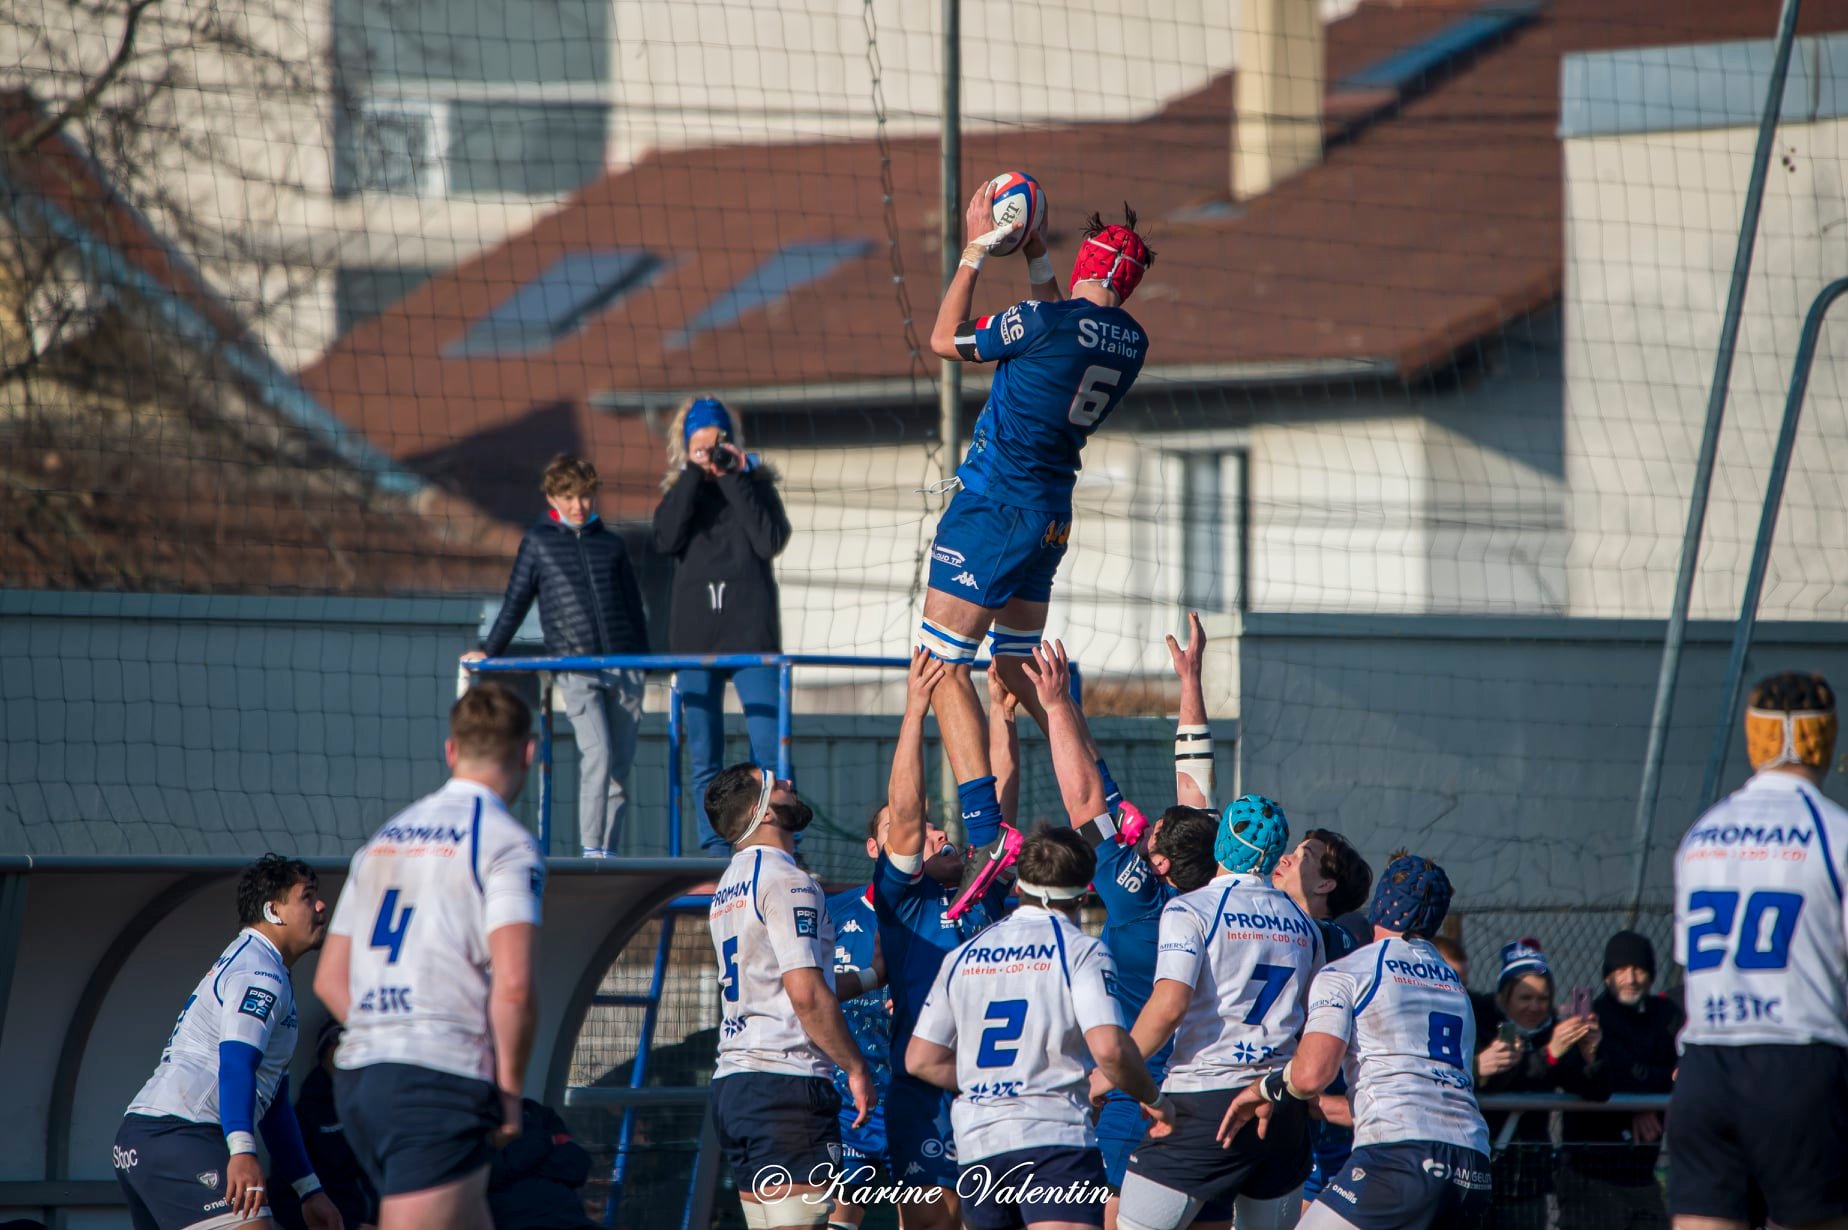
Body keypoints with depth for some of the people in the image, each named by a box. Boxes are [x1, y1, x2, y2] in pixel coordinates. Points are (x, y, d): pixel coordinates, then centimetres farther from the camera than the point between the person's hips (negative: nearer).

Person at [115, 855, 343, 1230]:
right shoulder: (259, 972, -4)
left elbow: (272, 1100, 33)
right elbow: (236, 1059, -21)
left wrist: (309, 1190, 32)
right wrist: (242, 1150, -35)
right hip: (176, 1135, -11)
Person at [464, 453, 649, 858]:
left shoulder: (612, 544, 14)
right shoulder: (538, 541, 8)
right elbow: (516, 601, 13)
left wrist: (642, 658, 16)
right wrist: (490, 650, 12)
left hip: (623, 663, 3)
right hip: (574, 665, -3)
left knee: (621, 764, 1)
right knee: (598, 754, -19)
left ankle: (609, 848, 7)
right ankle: (591, 850, -19)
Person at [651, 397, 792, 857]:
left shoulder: (755, 484, 7)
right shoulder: (680, 491, 12)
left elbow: (771, 541, -9)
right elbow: (666, 539, -7)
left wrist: (734, 479, -9)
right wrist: (694, 475, -9)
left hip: (752, 634, -2)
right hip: (696, 638, 2)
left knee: (769, 749, -10)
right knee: (704, 757, 1)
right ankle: (715, 848, 4)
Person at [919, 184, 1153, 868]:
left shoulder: (1052, 320, -18)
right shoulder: (1131, 343, 4)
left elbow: (946, 340, -4)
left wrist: (976, 250, 3)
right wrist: (1034, 259, 29)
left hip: (993, 506, -8)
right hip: (1051, 518, 8)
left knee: (942, 662, -5)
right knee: (1017, 665, 21)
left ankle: (985, 829, -17)